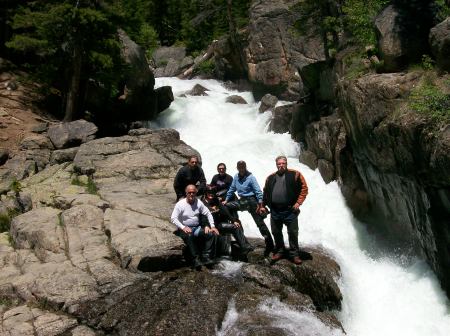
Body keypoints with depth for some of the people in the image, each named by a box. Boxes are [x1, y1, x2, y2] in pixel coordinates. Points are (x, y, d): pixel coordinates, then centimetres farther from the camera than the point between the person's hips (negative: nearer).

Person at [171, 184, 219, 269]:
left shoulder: (198, 202, 3)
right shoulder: (180, 204, -8)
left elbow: (208, 214, 9)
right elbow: (173, 218, -14)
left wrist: (212, 226, -3)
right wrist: (183, 227, -28)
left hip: (197, 228, 4)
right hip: (185, 229, -4)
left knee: (210, 234, -20)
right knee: (189, 236, -38)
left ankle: (205, 256, -16)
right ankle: (195, 259, -30)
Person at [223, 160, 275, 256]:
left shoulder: (250, 177, -13)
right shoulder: (236, 177, 4)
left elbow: (258, 191, -15)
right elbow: (232, 189, 15)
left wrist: (260, 203, -21)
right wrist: (226, 200, 14)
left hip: (251, 201, -7)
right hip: (242, 201, 7)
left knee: (260, 222, -6)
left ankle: (269, 244, -1)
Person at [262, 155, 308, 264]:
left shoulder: (295, 175, 0)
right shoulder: (270, 177, 13)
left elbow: (304, 188, -2)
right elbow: (266, 192, 21)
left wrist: (298, 202, -8)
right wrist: (263, 205, 14)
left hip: (290, 210, -4)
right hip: (274, 211, 4)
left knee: (293, 233, 1)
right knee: (276, 232, 12)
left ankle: (294, 254, 13)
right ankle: (279, 251, 28)